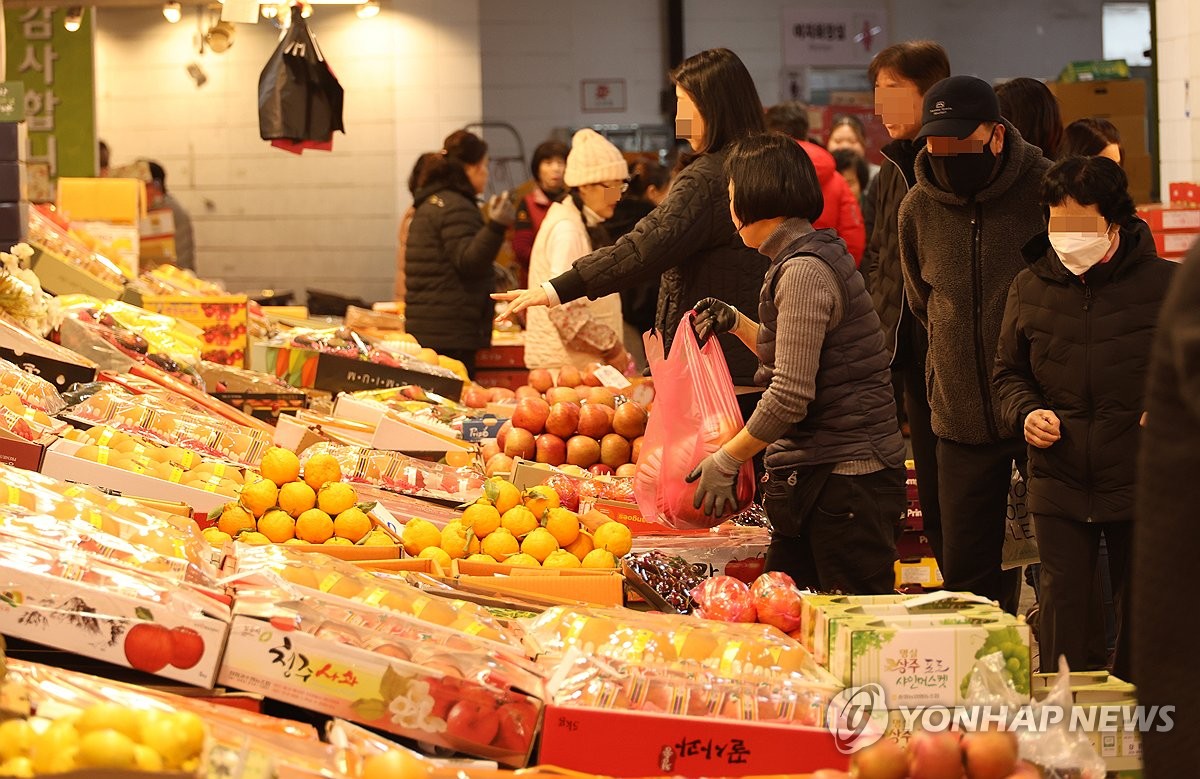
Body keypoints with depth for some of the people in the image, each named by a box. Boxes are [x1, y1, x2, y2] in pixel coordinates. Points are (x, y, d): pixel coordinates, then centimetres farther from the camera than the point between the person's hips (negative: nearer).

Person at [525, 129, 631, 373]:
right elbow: (564, 308, -22)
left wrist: (615, 349, 14)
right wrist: (612, 348, -14)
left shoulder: (587, 225, 18)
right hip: (566, 363, -9)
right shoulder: (566, 229, -13)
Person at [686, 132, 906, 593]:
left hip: (846, 481, -10)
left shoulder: (805, 271, -17)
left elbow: (790, 396, -22)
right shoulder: (814, 256, 14)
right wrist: (735, 323, 23)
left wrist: (726, 460, -13)